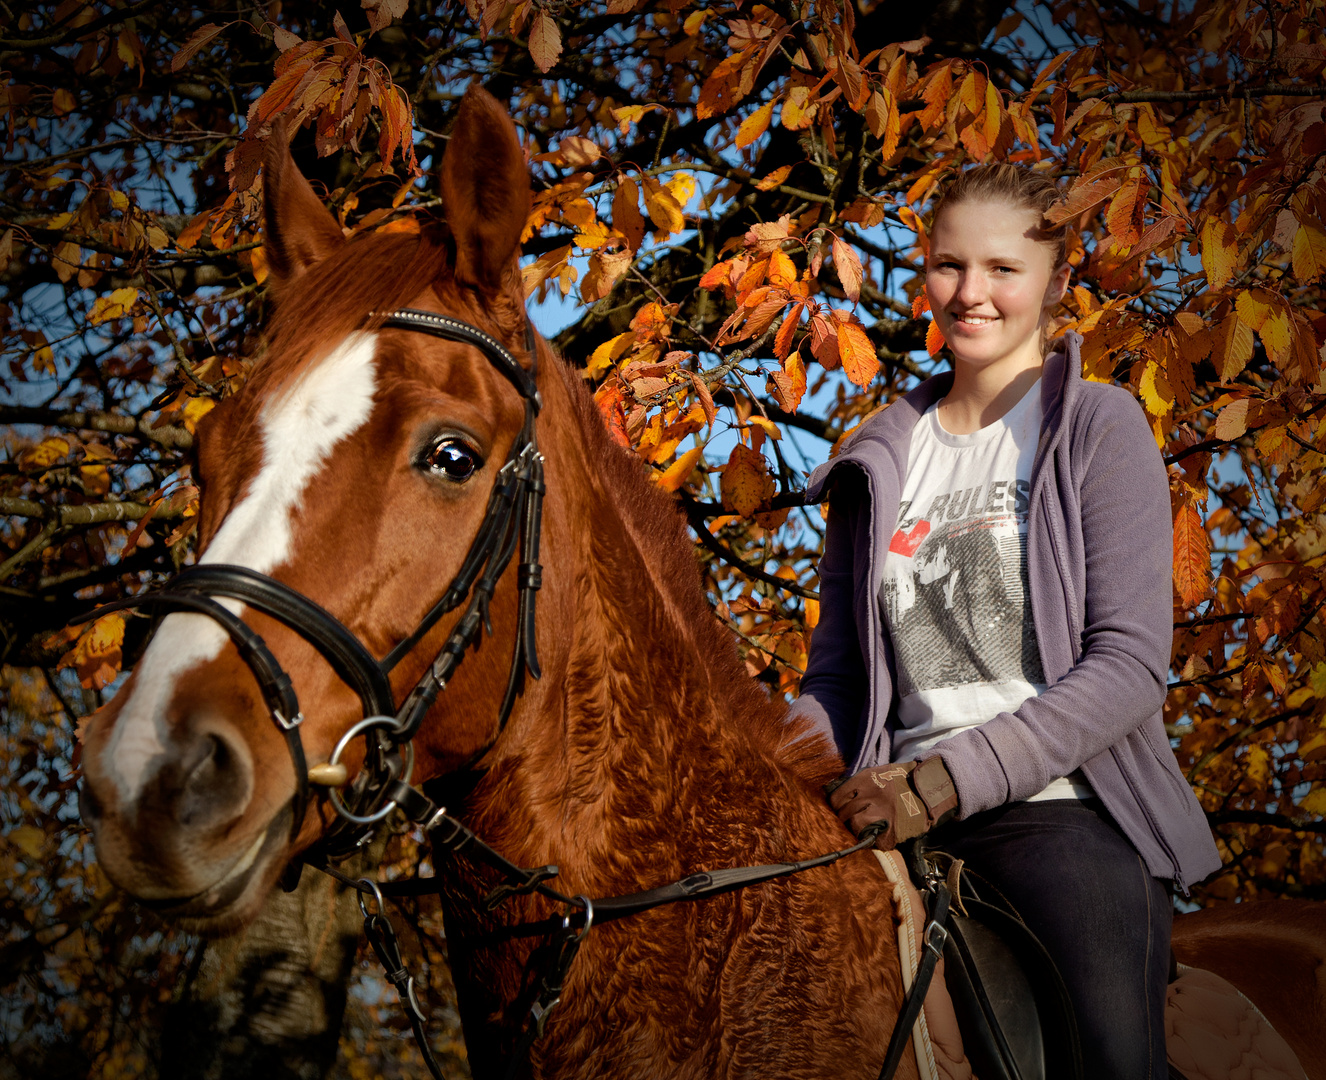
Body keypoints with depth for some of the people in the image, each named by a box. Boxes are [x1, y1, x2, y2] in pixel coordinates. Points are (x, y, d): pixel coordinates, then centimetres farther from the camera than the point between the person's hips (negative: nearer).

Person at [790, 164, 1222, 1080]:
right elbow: (839, 672, 17)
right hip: (898, 822, 4)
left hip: (1067, 808, -4)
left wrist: (951, 778, -15)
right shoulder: (879, 461, 15)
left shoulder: (1100, 428, 2)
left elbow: (1131, 664, -7)